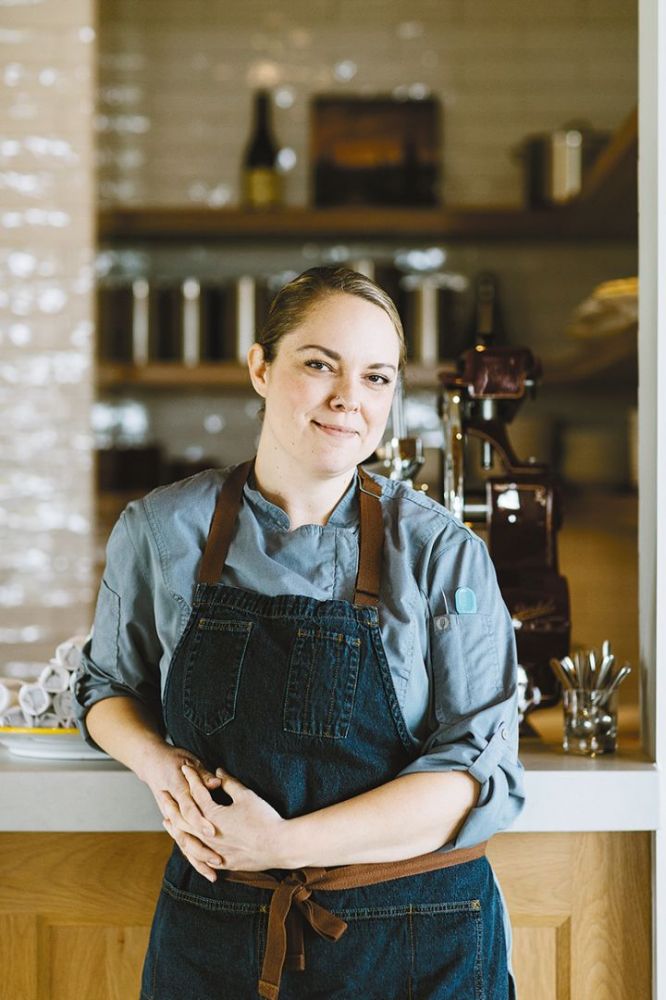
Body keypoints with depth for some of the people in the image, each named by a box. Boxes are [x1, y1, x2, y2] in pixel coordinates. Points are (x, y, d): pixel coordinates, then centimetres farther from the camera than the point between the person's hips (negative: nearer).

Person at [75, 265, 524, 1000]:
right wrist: (156, 760, -9)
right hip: (211, 933, 2)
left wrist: (286, 843, -20)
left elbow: (480, 774, -11)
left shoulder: (442, 553, -8)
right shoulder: (160, 530, -2)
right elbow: (110, 688, 14)